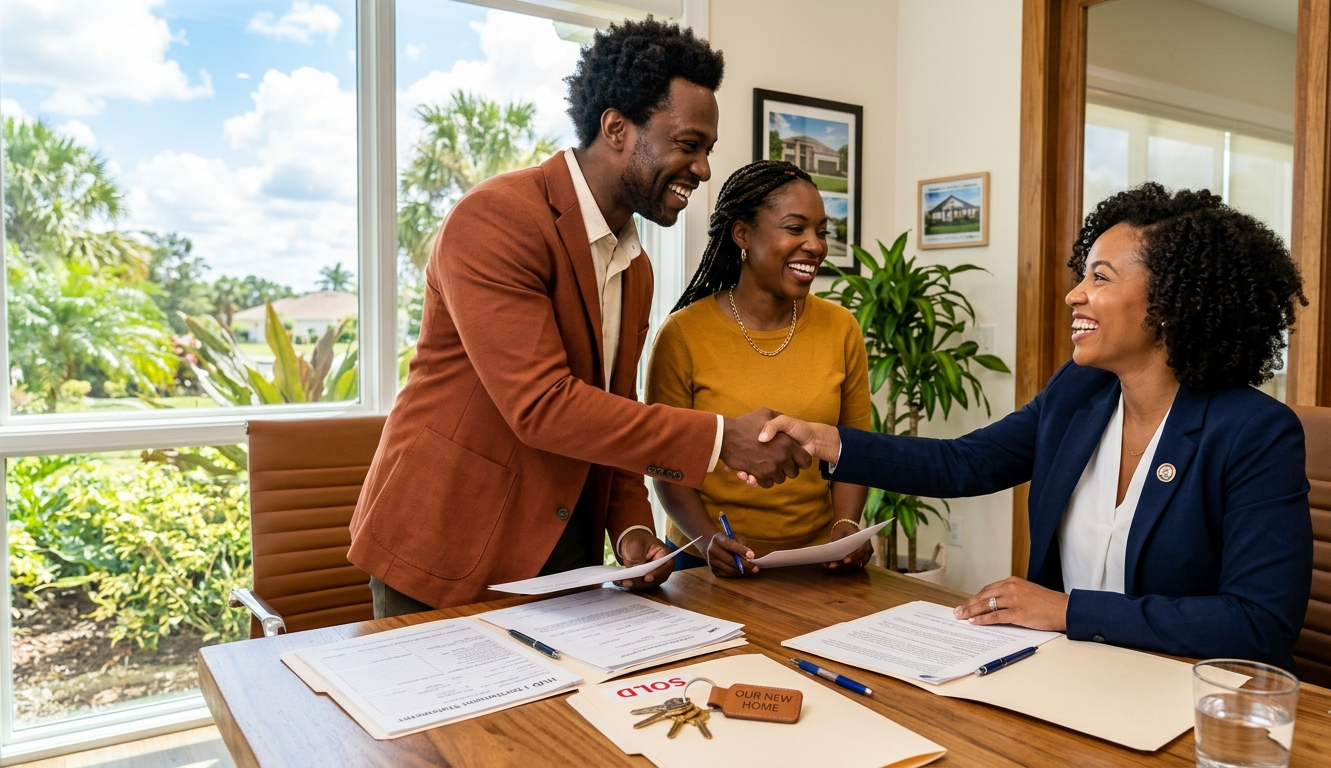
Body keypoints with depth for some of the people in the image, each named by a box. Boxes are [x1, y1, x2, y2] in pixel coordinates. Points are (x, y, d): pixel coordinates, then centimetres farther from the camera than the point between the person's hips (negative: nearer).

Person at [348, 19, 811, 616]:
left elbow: (610, 415, 10)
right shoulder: (495, 219, -20)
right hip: (447, 551, -7)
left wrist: (632, 526, -6)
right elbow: (540, 405, -27)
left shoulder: (636, 269, 7)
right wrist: (721, 438, -25)